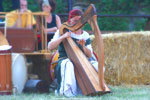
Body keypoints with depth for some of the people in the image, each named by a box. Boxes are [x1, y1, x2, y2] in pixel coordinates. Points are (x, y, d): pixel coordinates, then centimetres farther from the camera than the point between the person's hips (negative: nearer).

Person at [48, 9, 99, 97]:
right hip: (65, 59, -3)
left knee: (96, 65, -24)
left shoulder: (85, 35, 11)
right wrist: (63, 37, -19)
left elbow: (89, 55, 6)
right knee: (69, 65, -39)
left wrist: (83, 46, -15)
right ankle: (68, 91, -37)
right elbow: (50, 47, -8)